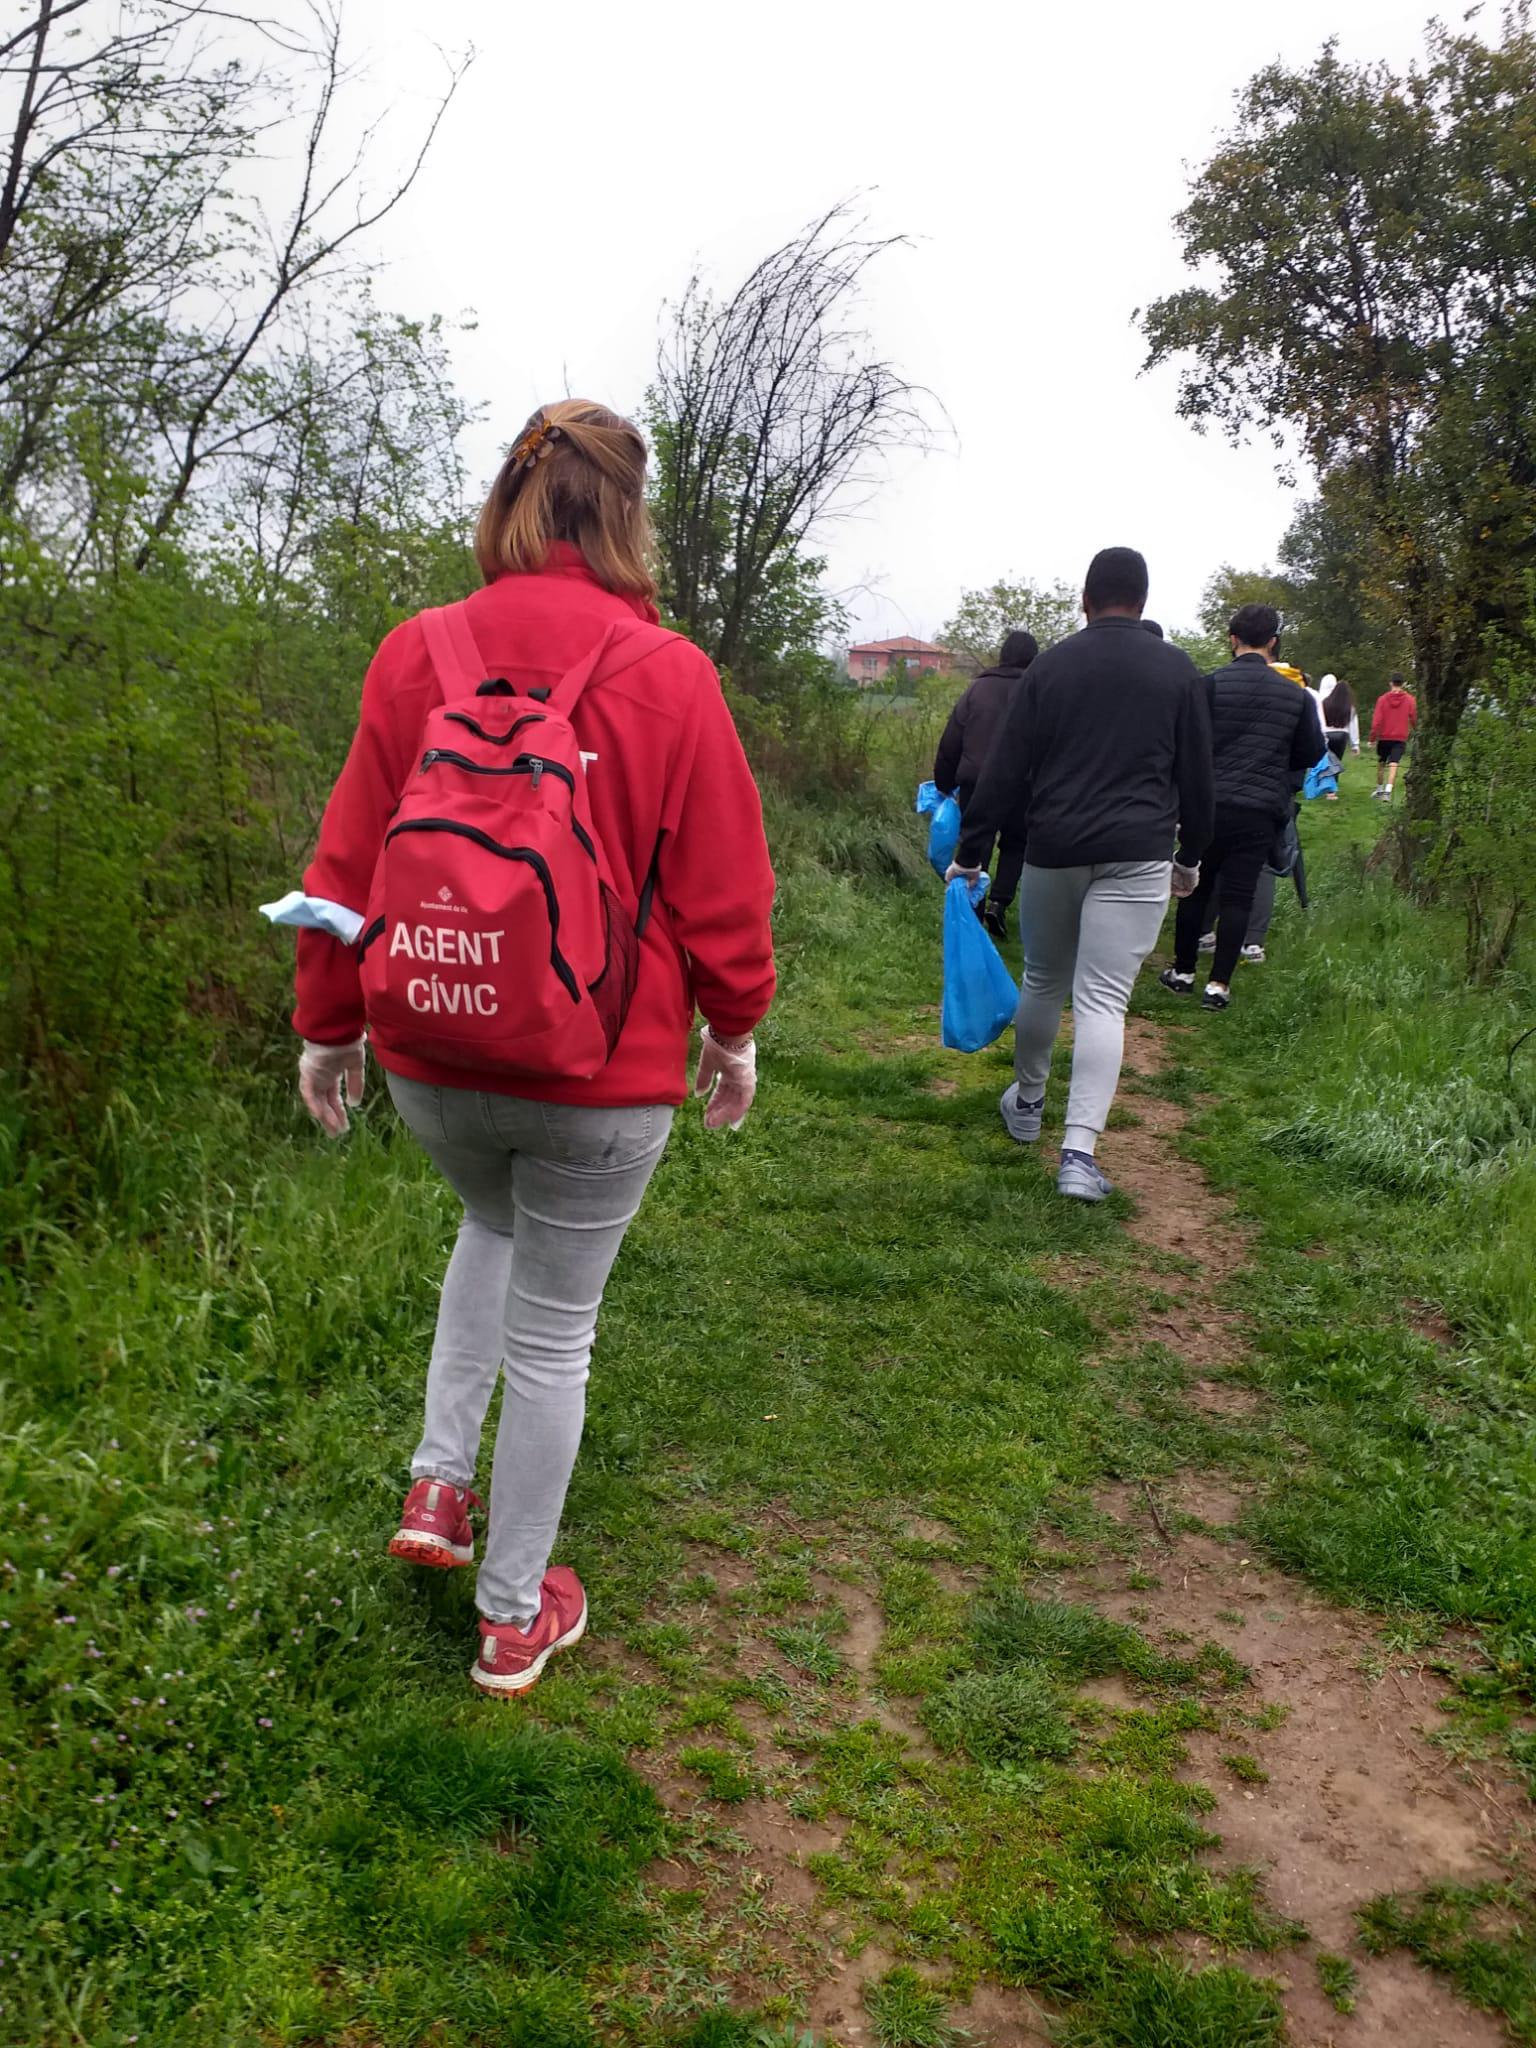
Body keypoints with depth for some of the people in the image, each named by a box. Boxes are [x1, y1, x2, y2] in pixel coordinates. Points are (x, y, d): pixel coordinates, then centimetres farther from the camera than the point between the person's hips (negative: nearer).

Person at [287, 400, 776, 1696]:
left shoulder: (417, 656, -5)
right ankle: (515, 1616, 30)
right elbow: (721, 885, -6)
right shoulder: (668, 675, -12)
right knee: (553, 1333, 13)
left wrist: (329, 1025, 13)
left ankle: (438, 1482, 30)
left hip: (432, 1060, 3)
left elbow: (349, 862, 1)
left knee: (492, 1225, 34)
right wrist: (734, 1029, 10)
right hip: (606, 1073, -3)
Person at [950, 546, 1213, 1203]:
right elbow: (1196, 775, 10)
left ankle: (1026, 1104, 38)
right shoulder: (1177, 670, 5)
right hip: (1137, 855, -1)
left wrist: (970, 852, 8)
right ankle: (1079, 1153, -13)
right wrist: (1190, 855, 22)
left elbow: (1005, 771, 2)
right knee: (1102, 1001, -5)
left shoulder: (1051, 665, 4)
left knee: (1042, 983, 19)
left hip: (1052, 851, 1)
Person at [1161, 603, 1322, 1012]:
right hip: (1262, 809, 1)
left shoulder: (1211, 685, -8)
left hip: (1211, 804, -1)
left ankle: (1183, 971, 22)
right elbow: (1312, 754, 10)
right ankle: (1219, 983, 4)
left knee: (1196, 887, 13)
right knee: (1238, 896, 5)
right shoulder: (1295, 695, 1)